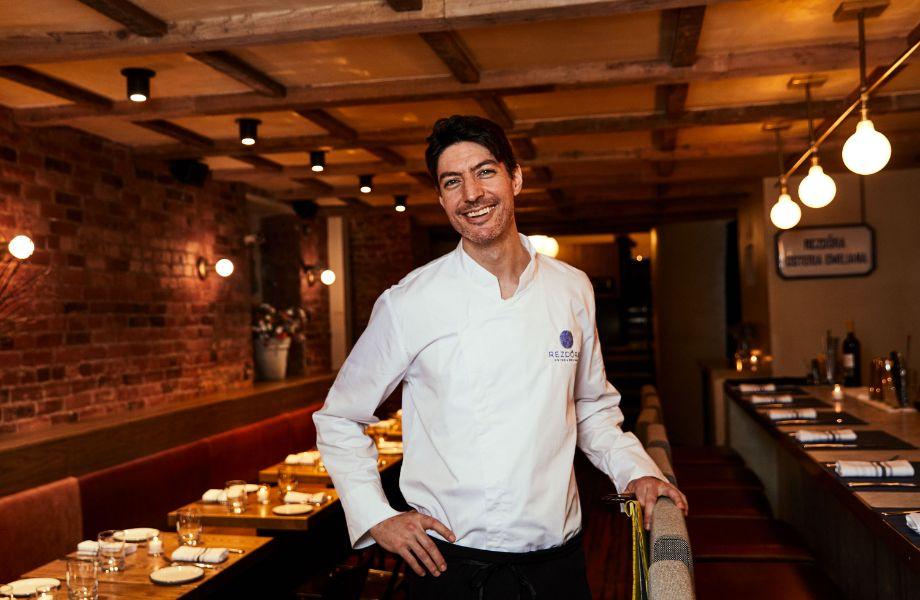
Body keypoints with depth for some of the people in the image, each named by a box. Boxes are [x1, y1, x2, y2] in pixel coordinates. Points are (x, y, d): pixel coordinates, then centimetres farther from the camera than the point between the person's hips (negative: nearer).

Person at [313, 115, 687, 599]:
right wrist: (376, 518, -7)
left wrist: (635, 470, 2)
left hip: (558, 557, 3)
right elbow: (339, 419, 2)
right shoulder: (408, 303, -10)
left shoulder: (572, 289, 1)